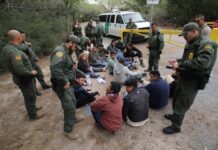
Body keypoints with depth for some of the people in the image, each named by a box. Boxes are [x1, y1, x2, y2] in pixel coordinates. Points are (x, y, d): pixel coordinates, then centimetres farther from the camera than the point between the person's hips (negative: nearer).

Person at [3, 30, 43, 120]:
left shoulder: (7, 48, 1)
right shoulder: (14, 52, -30)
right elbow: (20, 69, -35)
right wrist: (31, 73, -20)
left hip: (21, 78, 9)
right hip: (24, 79, -9)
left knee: (29, 96, 27)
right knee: (30, 97, 9)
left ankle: (32, 108, 48)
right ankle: (33, 115, 27)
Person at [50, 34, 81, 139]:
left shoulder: (66, 52, 12)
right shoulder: (60, 51, -21)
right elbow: (54, 67, -38)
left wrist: (76, 78, 18)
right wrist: (64, 82, -30)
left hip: (68, 84, 10)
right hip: (62, 86, -10)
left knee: (73, 103, 25)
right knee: (70, 108, 0)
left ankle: (73, 119, 49)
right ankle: (68, 131, 20)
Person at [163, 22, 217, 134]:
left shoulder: (206, 44, -21)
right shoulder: (191, 43, 9)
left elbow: (202, 63, -35)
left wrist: (180, 65, -30)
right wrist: (178, 61, 1)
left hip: (193, 81, -9)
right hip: (184, 77, 9)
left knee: (181, 104, 1)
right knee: (176, 99, 22)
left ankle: (176, 126, 18)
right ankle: (175, 116, 45)